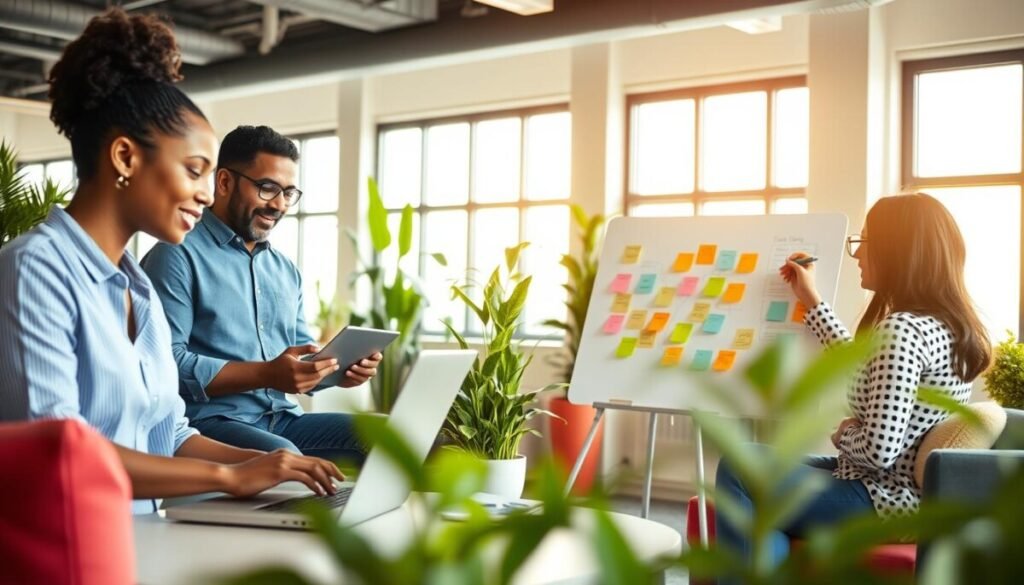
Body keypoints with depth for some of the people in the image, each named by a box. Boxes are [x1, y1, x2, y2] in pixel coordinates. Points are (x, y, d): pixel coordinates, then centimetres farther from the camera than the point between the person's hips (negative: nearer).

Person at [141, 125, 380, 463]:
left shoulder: (286, 270, 20)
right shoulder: (178, 257, -5)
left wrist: (337, 367, -1)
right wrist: (266, 374, -24)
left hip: (282, 420, 8)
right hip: (210, 423, -7)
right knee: (284, 458, -38)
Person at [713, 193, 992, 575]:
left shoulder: (902, 328, -24)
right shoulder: (943, 323, 7)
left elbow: (879, 449, -29)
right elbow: (862, 368, 24)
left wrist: (842, 435, -8)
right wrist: (811, 302, 27)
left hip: (884, 501, -10)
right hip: (902, 491, 10)